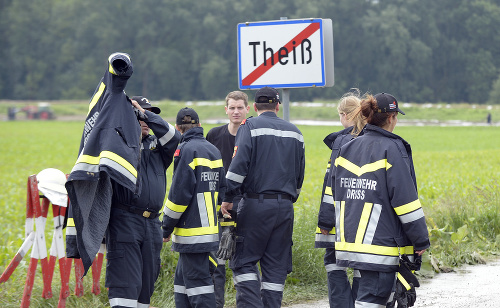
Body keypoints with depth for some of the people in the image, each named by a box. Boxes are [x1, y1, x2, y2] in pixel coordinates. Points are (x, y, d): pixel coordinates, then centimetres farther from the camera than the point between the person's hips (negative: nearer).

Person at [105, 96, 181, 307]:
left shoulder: (156, 145, 17)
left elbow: (173, 137, -2)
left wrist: (147, 114, -4)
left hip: (152, 225, 6)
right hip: (124, 222, -6)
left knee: (146, 284, 10)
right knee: (126, 282, -13)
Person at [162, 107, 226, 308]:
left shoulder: (186, 150, -11)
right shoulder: (214, 151, 15)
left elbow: (179, 193, -15)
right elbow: (222, 191, 19)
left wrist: (167, 227, -7)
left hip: (193, 231, -8)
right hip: (209, 227, 8)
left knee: (197, 281, -8)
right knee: (182, 279, 15)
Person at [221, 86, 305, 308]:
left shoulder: (250, 127, -2)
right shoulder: (294, 132, 14)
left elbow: (239, 165, -13)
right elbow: (299, 174, 20)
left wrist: (227, 197, -9)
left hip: (256, 204, -5)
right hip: (285, 205, 5)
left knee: (244, 260, 1)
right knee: (276, 265, 8)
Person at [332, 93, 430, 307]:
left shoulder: (346, 150, 11)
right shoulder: (392, 149, -10)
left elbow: (337, 195, 18)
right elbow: (405, 197, -12)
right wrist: (421, 240, -6)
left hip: (350, 240, 7)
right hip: (380, 245, -7)